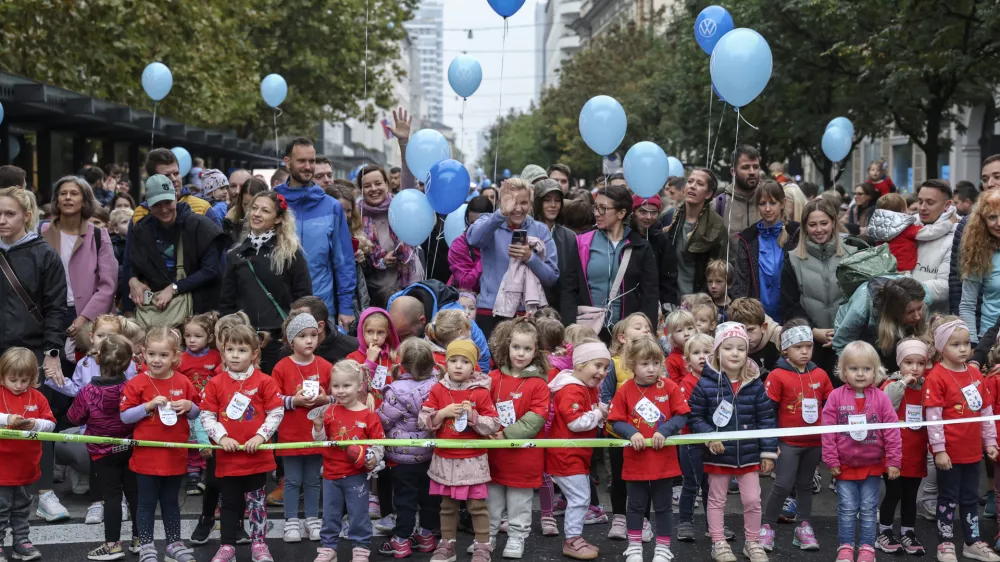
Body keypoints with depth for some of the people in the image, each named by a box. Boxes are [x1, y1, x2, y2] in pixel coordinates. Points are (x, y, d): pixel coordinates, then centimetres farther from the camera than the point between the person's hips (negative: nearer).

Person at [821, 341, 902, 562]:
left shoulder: (881, 398, -6)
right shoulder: (836, 397, -8)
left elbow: (892, 432, -5)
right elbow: (828, 431, -6)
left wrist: (893, 462, -6)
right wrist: (831, 460, -7)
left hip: (873, 465, 0)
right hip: (845, 465, 0)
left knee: (868, 510, 8)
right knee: (847, 509, 6)